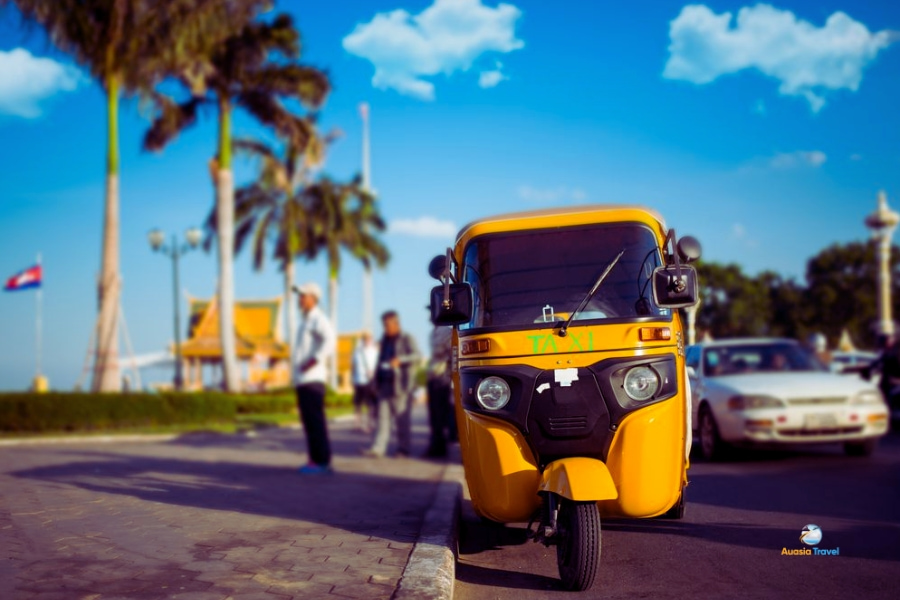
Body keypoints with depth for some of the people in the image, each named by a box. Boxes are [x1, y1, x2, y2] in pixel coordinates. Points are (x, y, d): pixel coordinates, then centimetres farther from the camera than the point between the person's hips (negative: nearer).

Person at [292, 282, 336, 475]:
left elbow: (330, 340, -24)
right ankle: (315, 459, 15)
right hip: (303, 379, 10)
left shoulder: (318, 319, -8)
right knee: (309, 421, 10)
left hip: (312, 379, -10)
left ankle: (323, 462, -9)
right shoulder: (306, 321, 22)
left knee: (315, 421, -10)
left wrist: (314, 361, -25)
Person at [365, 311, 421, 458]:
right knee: (383, 416, 0)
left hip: (401, 385, -6)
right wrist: (376, 382, 18)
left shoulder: (407, 338, 0)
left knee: (402, 418, -3)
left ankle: (403, 449, 3)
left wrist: (400, 360, -25)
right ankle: (378, 448, -3)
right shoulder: (385, 340, 20)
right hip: (385, 384, 6)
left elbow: (416, 356, -11)